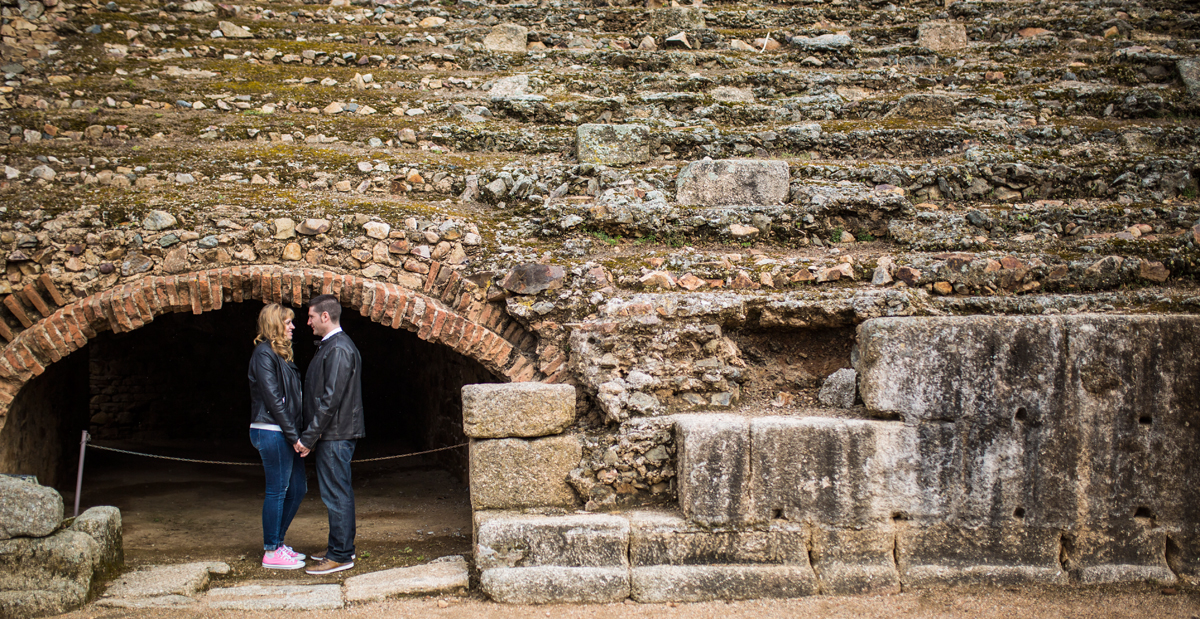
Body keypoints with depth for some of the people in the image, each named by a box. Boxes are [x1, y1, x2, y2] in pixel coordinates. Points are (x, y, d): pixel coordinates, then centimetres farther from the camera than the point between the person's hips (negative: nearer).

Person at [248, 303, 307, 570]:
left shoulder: (279, 354, 17)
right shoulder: (264, 354, -12)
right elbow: (273, 399, -17)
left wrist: (296, 434, 10)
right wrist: (294, 436, -16)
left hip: (285, 434, 10)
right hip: (271, 433, -10)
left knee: (297, 488, 13)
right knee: (277, 490, -2)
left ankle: (277, 543, 23)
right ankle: (271, 552, 7)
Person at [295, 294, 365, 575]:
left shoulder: (339, 349, -17)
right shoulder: (328, 346, 16)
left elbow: (331, 398, -21)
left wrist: (308, 437, -19)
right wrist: (310, 436, 16)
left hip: (336, 435, -10)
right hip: (330, 435, 10)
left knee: (336, 494, -6)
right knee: (336, 492, 16)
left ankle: (341, 555, -1)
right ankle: (339, 546, 25)